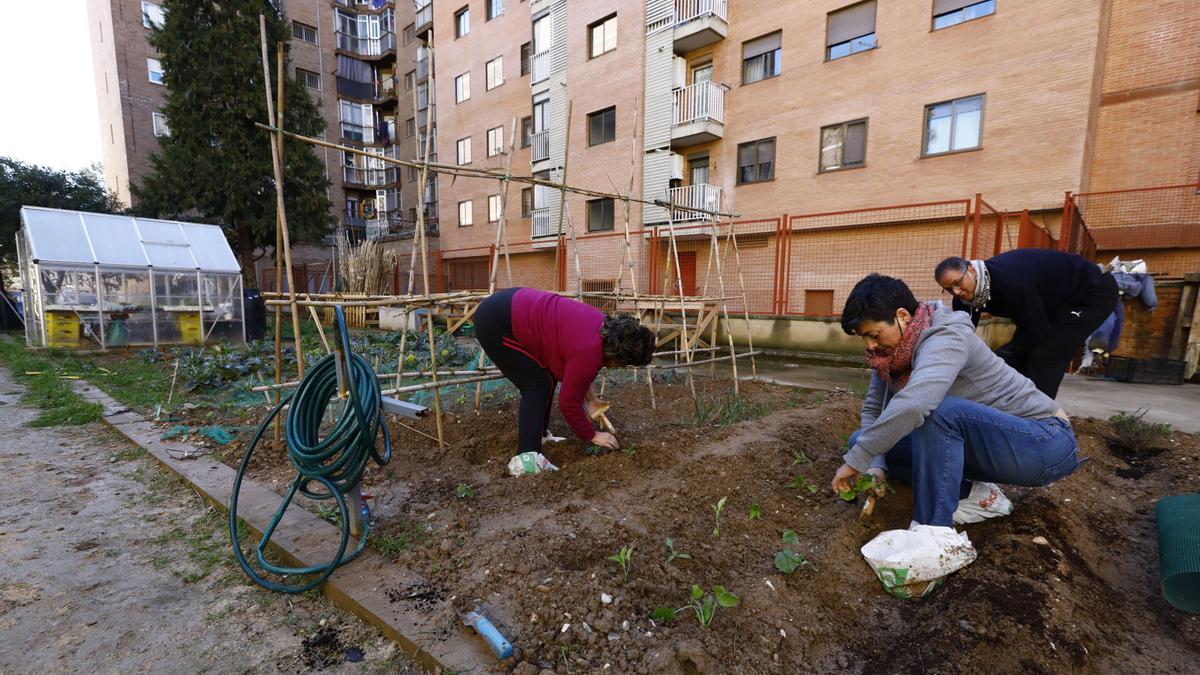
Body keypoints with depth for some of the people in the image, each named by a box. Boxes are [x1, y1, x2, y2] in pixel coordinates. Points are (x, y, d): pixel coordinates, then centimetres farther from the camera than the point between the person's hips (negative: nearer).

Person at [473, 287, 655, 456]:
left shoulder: (604, 326, 3)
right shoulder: (590, 352, -24)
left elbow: (576, 372, 19)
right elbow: (569, 403, -13)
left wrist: (592, 400, 18)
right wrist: (592, 436, 0)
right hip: (494, 322, -10)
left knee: (548, 378, 14)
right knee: (537, 385, -7)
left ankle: (540, 435, 28)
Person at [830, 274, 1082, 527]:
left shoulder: (945, 338, -27)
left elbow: (912, 405, -45)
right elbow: (873, 409, -1)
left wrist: (855, 461, -37)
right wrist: (875, 465, -16)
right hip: (986, 441, 8)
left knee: (937, 410, -36)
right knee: (866, 441, -3)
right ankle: (974, 495, -1)